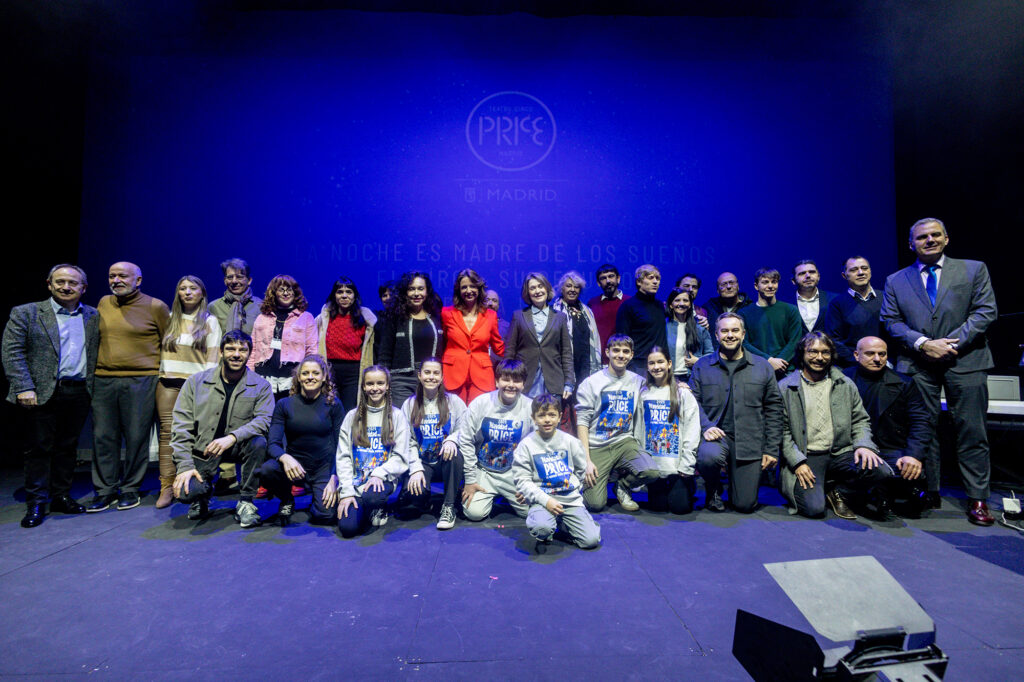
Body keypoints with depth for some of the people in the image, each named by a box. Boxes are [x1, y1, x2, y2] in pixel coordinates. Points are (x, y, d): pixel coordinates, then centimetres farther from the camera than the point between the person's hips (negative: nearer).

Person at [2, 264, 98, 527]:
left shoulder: (93, 317, 11)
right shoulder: (25, 313, 2)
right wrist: (24, 388, -13)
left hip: (78, 393, 3)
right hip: (42, 393, -2)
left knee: (67, 447, 10)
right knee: (39, 449, 4)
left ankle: (61, 496, 22)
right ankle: (36, 504, 14)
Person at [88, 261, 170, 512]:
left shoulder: (155, 307, -1)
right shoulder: (104, 304, 12)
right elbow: (95, 338, 25)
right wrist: (93, 370, 20)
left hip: (140, 381, -4)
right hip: (103, 381, 4)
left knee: (136, 437, 1)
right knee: (103, 437, 6)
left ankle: (130, 489, 15)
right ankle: (105, 490, 18)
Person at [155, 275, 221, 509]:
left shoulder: (210, 321, 9)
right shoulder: (170, 319, 17)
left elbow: (213, 356, 3)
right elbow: (160, 349, 19)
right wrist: (158, 373, 8)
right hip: (167, 382, 3)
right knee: (168, 432, -3)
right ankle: (167, 487, 0)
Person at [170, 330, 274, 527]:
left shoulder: (260, 386, -3)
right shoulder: (196, 382, 0)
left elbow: (264, 420, -16)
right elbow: (181, 426, -3)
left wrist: (232, 437, -33)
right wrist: (185, 465, -13)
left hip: (237, 448, 0)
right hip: (203, 450, 1)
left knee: (258, 442, -33)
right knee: (185, 493, -24)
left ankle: (245, 501, -13)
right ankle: (204, 492, 17)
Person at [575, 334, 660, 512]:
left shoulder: (638, 382, 7)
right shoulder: (591, 383, -4)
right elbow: (582, 423, -6)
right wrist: (587, 461, -12)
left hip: (624, 441, 3)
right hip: (596, 447, -2)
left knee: (651, 472, -26)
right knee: (596, 504, -13)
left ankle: (622, 486, 7)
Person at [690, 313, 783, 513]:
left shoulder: (763, 367, 9)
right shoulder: (702, 366, 6)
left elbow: (773, 408, 9)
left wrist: (771, 450, 3)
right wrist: (706, 426, -18)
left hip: (750, 441, 1)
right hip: (716, 435, -1)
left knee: (745, 505, -2)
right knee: (709, 457, -37)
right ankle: (713, 489, 0)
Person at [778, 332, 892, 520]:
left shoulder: (846, 385, 11)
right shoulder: (785, 388, 0)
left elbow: (860, 420, 14)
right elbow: (783, 431, -2)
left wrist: (864, 445, -6)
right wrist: (798, 462, -12)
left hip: (841, 453, 4)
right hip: (806, 457, -3)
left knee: (881, 471, -26)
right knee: (814, 508, -24)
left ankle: (837, 492, 2)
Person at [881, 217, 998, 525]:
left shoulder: (974, 269, 10)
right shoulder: (895, 281, 11)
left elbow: (985, 312, 1)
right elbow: (891, 322, 5)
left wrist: (951, 343, -11)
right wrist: (922, 343, -11)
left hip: (964, 361, 0)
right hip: (917, 364, 1)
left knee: (972, 433, 2)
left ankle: (977, 499, 11)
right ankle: (929, 493, 15)